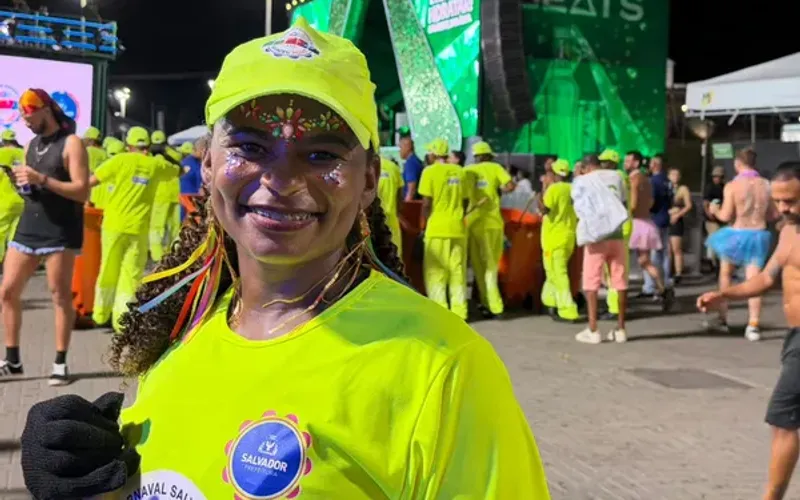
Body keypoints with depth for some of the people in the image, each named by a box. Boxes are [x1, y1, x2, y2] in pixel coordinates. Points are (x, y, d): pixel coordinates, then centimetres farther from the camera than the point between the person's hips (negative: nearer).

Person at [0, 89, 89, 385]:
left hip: (60, 232, -7)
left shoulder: (71, 143, -7)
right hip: (28, 227, 7)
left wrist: (42, 179, -21)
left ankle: (60, 363, 7)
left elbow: (82, 192, -14)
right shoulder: (31, 144, 16)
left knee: (60, 296, -1)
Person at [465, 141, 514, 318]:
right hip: (493, 222, 0)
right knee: (491, 264, 13)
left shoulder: (468, 171, 5)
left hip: (474, 222, 0)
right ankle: (490, 303, 16)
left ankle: (492, 304, 0)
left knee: (479, 264, 6)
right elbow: (510, 185, -8)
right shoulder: (495, 168, 4)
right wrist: (498, 190, 9)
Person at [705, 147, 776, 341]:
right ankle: (753, 325, -6)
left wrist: (715, 210, 7)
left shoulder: (732, 186, -12)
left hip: (736, 234, -2)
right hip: (758, 235, 2)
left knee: (725, 275, 17)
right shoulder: (766, 185, -1)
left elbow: (726, 216, -14)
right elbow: (774, 214, 5)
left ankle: (722, 319, 24)